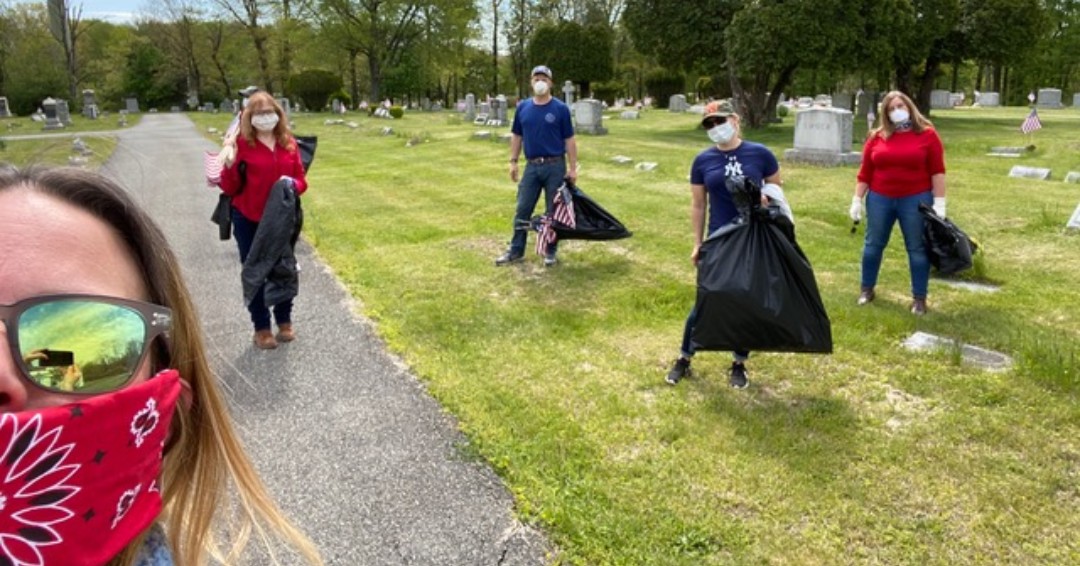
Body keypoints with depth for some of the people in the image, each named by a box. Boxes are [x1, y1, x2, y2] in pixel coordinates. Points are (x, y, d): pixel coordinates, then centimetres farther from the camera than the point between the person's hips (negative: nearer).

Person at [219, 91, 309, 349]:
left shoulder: (288, 143, 3)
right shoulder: (242, 144, -9)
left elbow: (301, 180, 7)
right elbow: (230, 188, -10)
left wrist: (293, 185, -15)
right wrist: (230, 161, -24)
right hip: (249, 221, -3)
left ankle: (285, 322, 30)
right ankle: (261, 328, 20)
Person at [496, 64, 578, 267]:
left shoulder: (560, 108, -4)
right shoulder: (523, 107, 6)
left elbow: (569, 140, -3)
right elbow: (516, 136, 13)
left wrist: (572, 167, -7)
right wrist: (513, 161, 6)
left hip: (555, 166, -3)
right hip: (531, 166, 3)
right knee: (522, 210, 4)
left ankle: (551, 251, 16)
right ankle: (516, 250, 13)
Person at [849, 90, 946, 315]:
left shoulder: (927, 134, -2)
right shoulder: (876, 137, 3)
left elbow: (937, 171, -4)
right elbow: (865, 171, 5)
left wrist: (939, 202, -9)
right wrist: (857, 199, 2)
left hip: (916, 200, -2)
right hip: (879, 199, 2)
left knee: (918, 249, 5)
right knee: (873, 244, 11)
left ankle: (919, 298, 13)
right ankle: (867, 289, 26)